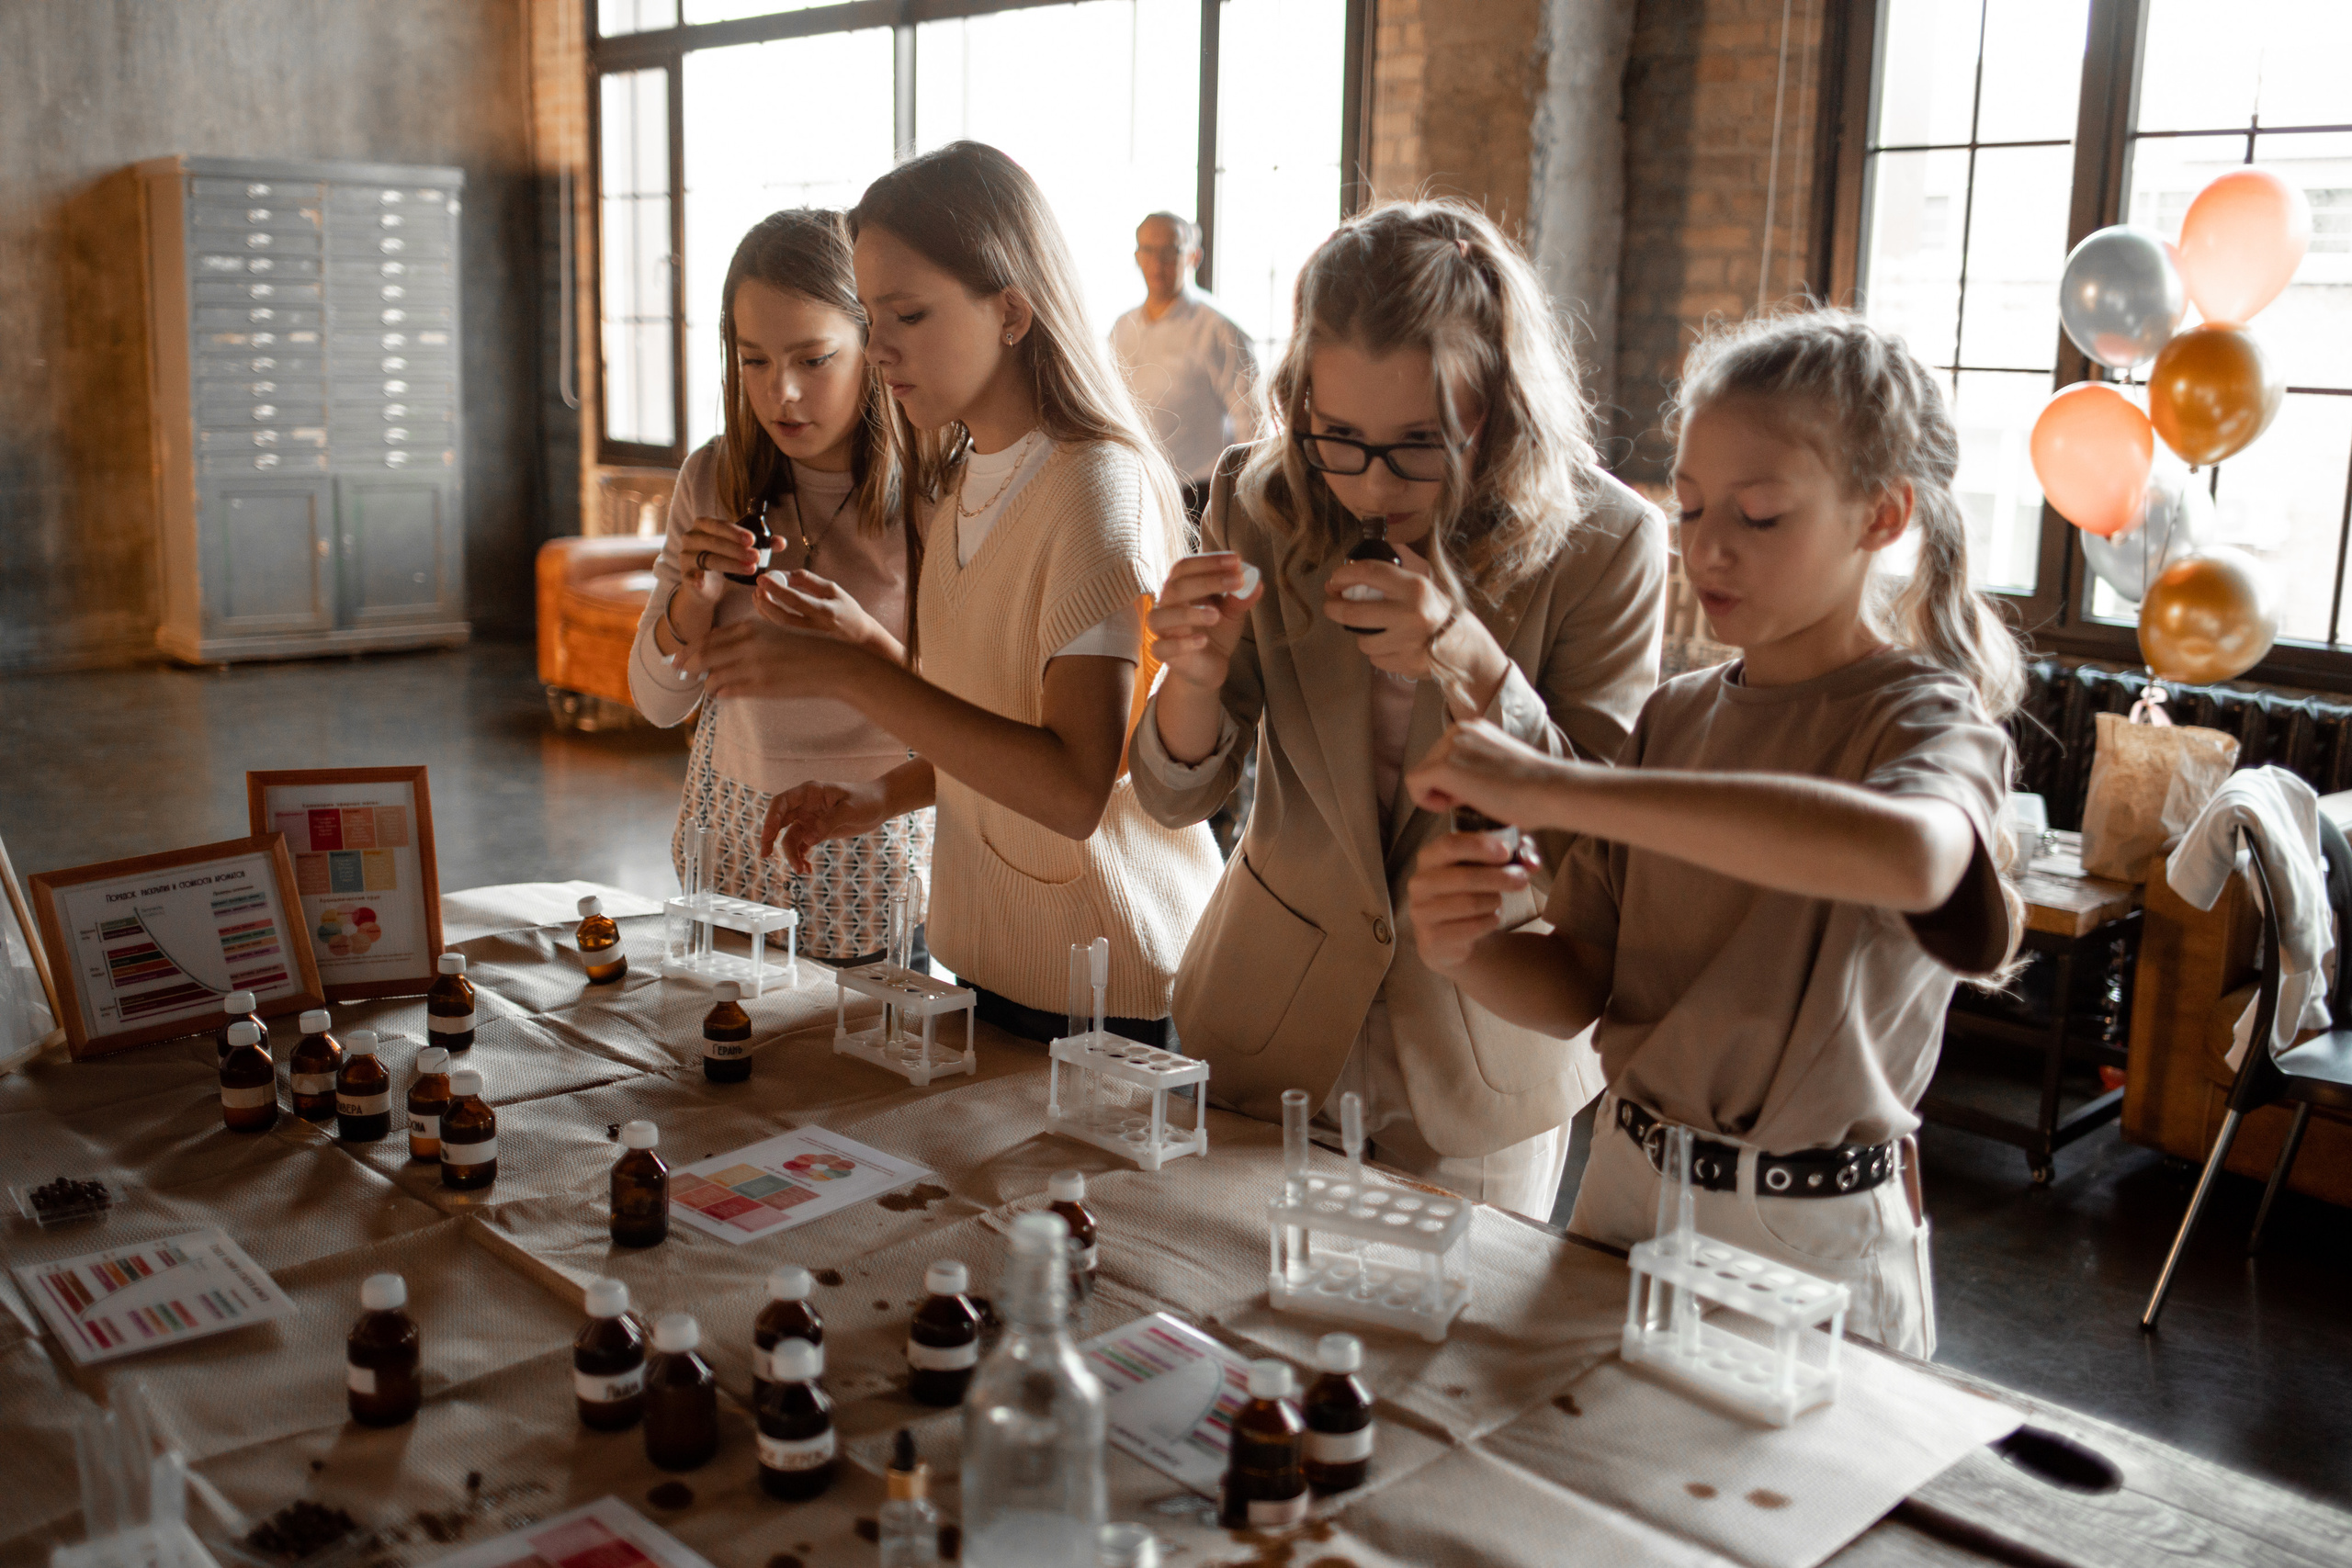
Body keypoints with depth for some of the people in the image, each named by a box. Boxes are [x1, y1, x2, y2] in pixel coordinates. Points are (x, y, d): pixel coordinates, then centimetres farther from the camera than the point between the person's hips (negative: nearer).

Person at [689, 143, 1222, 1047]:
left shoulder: (1100, 488, -18)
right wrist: (885, 797, 1)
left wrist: (852, 673, -28)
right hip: (986, 959, 8)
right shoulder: (964, 479, 9)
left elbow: (1074, 789, -27)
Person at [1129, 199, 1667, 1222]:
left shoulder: (1604, 544, -17)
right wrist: (1196, 677, -28)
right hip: (1270, 1022, 2)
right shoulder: (1260, 507, -11)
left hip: (1483, 1055, -1)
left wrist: (1468, 658, -32)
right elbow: (1177, 798, -5)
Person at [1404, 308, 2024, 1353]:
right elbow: (1578, 989, 2)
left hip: (1811, 1243, -5)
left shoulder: (1929, 718, -14)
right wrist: (1470, 949, -21)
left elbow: (1912, 856, -41)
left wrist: (1554, 787, -41)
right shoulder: (1677, 717, 3)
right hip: (1624, 1192, 5)